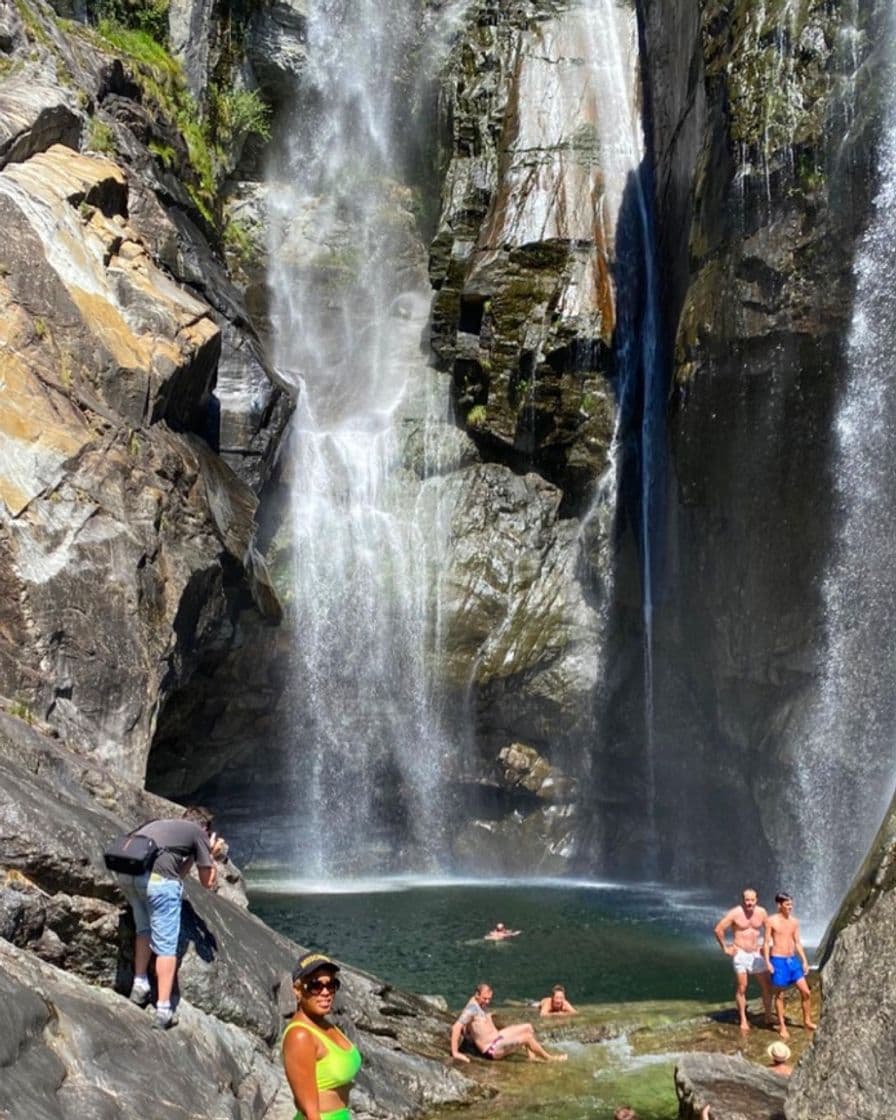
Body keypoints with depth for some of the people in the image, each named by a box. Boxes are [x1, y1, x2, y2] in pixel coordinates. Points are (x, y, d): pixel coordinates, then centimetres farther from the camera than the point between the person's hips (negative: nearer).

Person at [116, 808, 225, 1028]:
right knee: (166, 945, 4)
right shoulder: (198, 833, 18)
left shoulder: (160, 825, 34)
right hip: (157, 877, -6)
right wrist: (211, 855, 35)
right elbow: (208, 882, 21)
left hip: (126, 873, 6)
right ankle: (163, 1011, 3)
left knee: (144, 930, 29)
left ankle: (139, 985, 28)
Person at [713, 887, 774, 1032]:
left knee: (766, 986, 5)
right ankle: (743, 1020, 7)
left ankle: (768, 1017, 21)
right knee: (741, 988, -3)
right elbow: (718, 930, -10)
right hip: (740, 954, -4)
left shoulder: (761, 912, 0)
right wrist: (725, 948, -8)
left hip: (756, 953, 4)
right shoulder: (735, 913, -12)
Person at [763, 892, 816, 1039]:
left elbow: (797, 942, 13)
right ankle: (782, 1026, 14)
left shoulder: (794, 922, 8)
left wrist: (804, 961, 7)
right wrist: (768, 962, -13)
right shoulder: (771, 921, -7)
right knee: (779, 995, 3)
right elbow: (766, 942, -6)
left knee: (805, 992, 4)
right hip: (778, 960, -5)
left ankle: (807, 1021, 21)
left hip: (793, 960, 5)